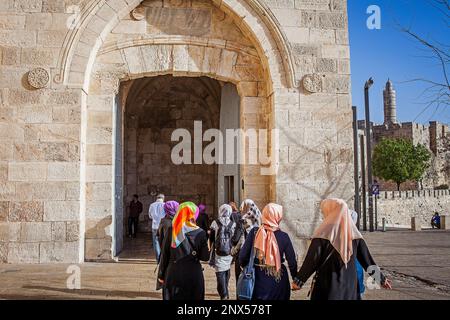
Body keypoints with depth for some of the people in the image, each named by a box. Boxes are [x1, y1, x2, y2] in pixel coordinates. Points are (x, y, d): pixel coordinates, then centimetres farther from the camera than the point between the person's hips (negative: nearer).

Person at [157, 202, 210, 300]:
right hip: (194, 274, 0)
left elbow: (164, 255, -1)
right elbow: (205, 257, -5)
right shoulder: (200, 233, -7)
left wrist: (161, 275, 8)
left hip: (174, 274, 1)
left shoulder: (171, 231, -5)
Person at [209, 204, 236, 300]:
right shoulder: (233, 224, -1)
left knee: (220, 274, -3)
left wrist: (212, 249, 14)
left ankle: (224, 295, -15)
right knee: (226, 272, 17)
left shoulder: (215, 223, -5)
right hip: (229, 253, 3)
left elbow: (211, 239, 1)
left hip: (219, 253, -3)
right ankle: (226, 293, 29)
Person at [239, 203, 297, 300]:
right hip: (279, 281, 0)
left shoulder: (254, 232, -11)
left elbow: (243, 256, -11)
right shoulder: (283, 236, -11)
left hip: (259, 279, 0)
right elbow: (292, 261, -8)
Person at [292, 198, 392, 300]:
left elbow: (312, 260, -12)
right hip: (349, 284, 4)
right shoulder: (354, 233, 0)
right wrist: (381, 278, 17)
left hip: (327, 284, -4)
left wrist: (298, 280, -4)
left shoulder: (323, 233, -12)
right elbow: (366, 257, 5)